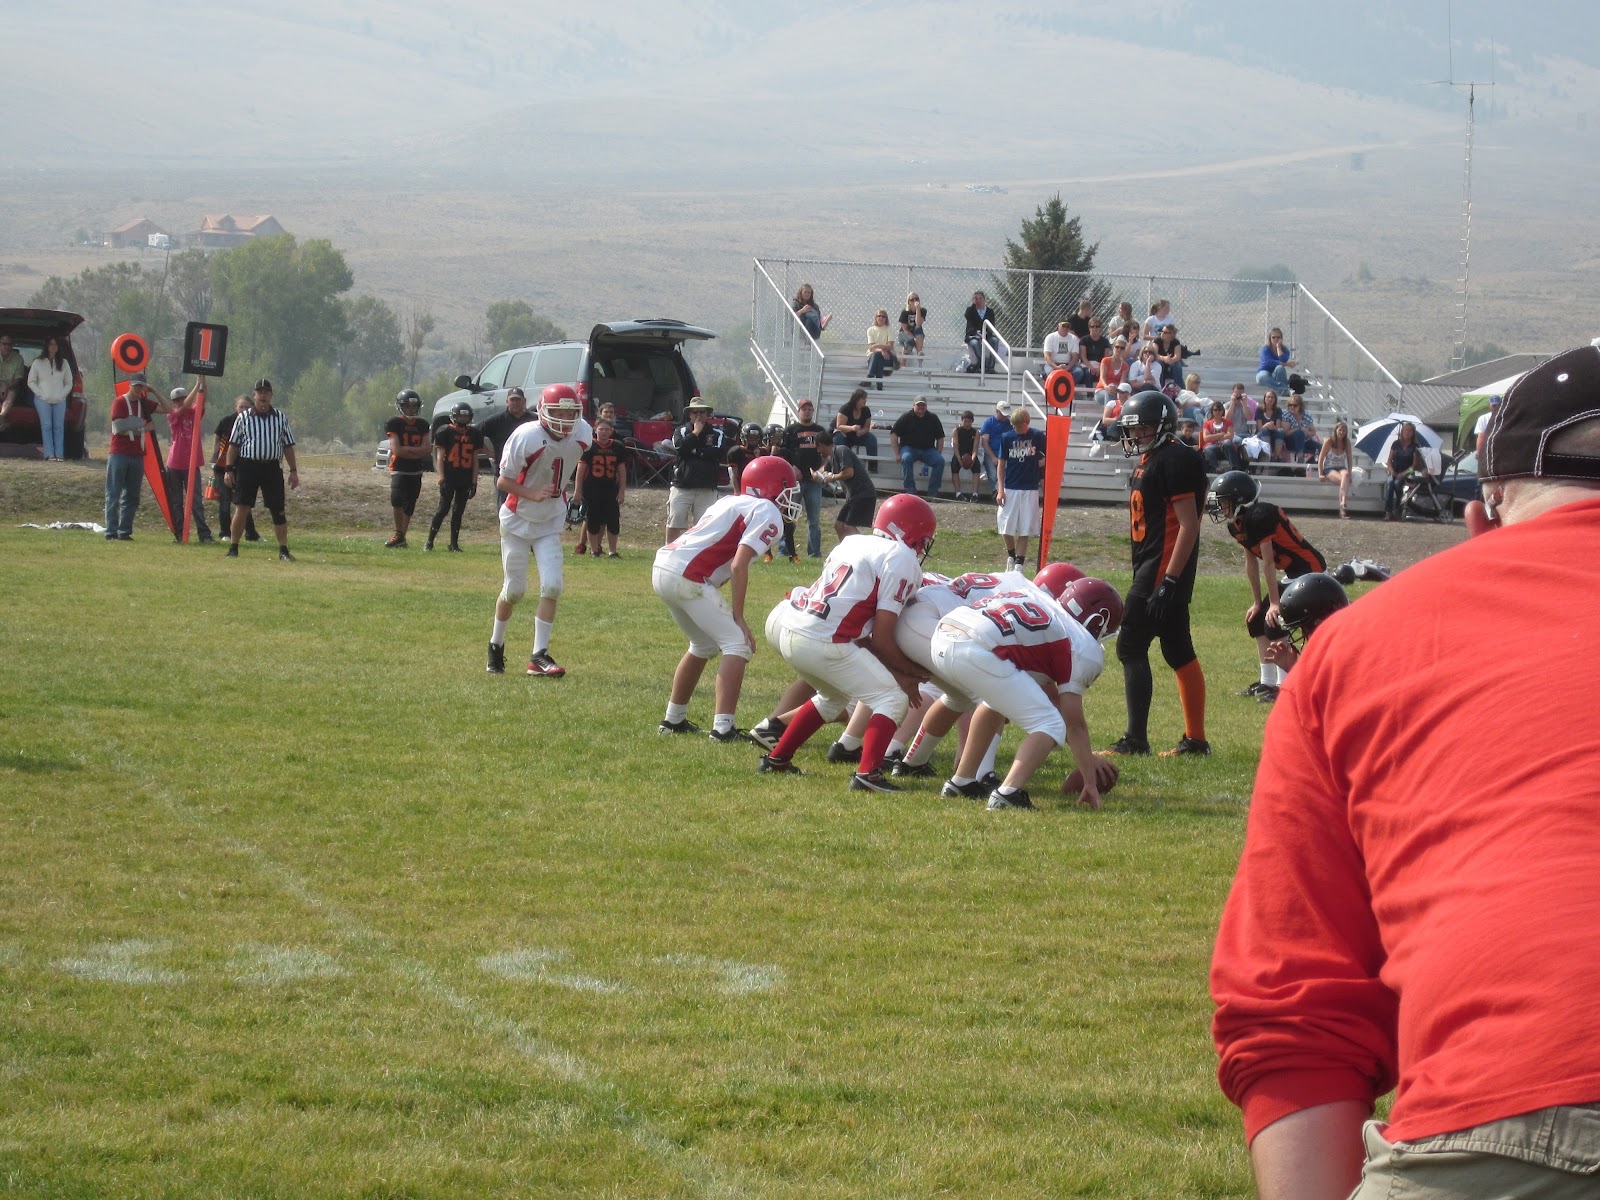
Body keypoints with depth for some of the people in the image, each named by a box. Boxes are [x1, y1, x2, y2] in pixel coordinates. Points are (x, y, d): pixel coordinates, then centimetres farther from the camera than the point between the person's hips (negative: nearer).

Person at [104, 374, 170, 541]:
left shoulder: (144, 403, 13)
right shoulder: (119, 402, -4)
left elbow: (166, 408, 11)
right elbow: (119, 427, -12)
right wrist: (143, 428, -5)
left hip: (137, 456, 6)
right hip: (119, 455, -6)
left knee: (132, 497, 6)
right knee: (114, 495, -5)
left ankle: (125, 532, 9)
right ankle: (111, 532, -7)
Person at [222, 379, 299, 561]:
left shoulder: (280, 418, 9)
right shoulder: (243, 418, 5)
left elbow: (288, 446, 12)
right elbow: (233, 445, 6)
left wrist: (293, 471, 7)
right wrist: (229, 470, -1)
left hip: (272, 467, 1)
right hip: (247, 466, -1)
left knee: (278, 510, 0)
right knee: (241, 508, -3)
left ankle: (283, 550, 5)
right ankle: (233, 548, 5)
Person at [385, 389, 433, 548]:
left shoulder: (422, 425, 10)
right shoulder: (394, 423, -3)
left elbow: (427, 450, 0)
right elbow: (397, 450, -13)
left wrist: (407, 449, -11)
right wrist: (418, 452, -8)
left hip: (416, 472, 4)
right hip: (399, 470, -4)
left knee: (409, 506, 7)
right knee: (396, 500, -23)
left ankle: (401, 536, 14)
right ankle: (398, 533, -11)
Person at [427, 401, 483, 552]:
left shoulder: (474, 434, 9)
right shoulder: (445, 432, -3)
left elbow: (475, 460, 11)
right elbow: (440, 456, -4)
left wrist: (474, 481, 6)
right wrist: (441, 478, -12)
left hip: (465, 480, 4)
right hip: (449, 477, -4)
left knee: (459, 511, 7)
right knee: (443, 509, -7)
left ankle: (454, 544, 13)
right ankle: (429, 542, -1)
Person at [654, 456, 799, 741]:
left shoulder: (732, 503, 24)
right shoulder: (767, 514, -3)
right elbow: (738, 567, -13)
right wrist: (738, 618, -8)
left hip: (663, 567, 9)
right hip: (688, 577, -9)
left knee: (704, 645, 26)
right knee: (737, 644, -4)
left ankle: (674, 719, 33)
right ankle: (723, 728, -12)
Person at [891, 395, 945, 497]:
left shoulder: (933, 419, 9)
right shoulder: (906, 417, 2)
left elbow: (940, 438, 13)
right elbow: (894, 435, -1)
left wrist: (938, 454, -1)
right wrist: (897, 454, -10)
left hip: (928, 449, 2)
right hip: (909, 448, -2)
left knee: (940, 461, -25)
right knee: (906, 458, -37)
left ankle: (932, 493, -22)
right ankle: (911, 491, -35)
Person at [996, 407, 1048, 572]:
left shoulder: (1037, 437, -3)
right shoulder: (1007, 438, 0)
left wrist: (1041, 463, -3)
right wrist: (1000, 490, -2)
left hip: (1030, 490, -1)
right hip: (1010, 489, 1)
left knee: (1024, 530, 1)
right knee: (1006, 527, 2)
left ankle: (1019, 564, 7)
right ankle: (1011, 556, 26)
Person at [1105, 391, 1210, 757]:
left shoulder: (1173, 460, -15)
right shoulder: (1151, 459, 16)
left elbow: (1189, 525, -20)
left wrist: (1169, 582, -24)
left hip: (1164, 568, -10)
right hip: (1152, 570, 10)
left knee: (1131, 647, -10)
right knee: (1179, 652, 12)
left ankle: (1135, 740, -10)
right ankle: (1195, 739, 16)